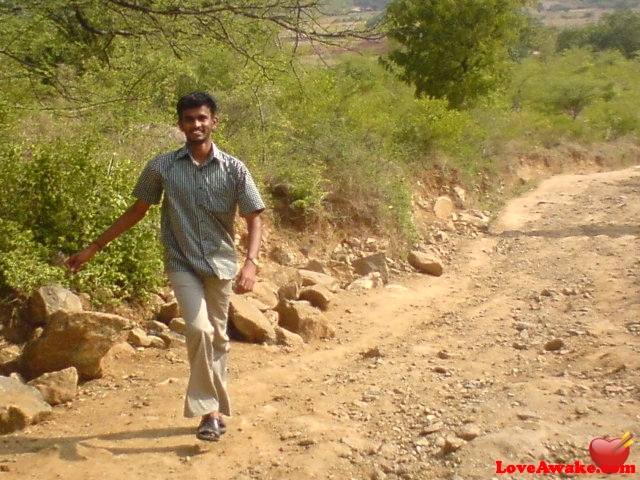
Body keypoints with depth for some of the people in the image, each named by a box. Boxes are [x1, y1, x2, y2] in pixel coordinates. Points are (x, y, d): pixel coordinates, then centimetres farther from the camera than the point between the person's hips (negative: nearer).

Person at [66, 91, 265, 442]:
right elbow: (137, 210, 7)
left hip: (221, 265, 1)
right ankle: (210, 410, -6)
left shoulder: (233, 169, -4)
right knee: (199, 329, -20)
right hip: (182, 264, -1)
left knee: (218, 337, 11)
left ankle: (215, 410, 27)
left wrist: (251, 262, -22)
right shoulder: (161, 167, -3)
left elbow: (253, 218, -5)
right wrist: (93, 248, 8)